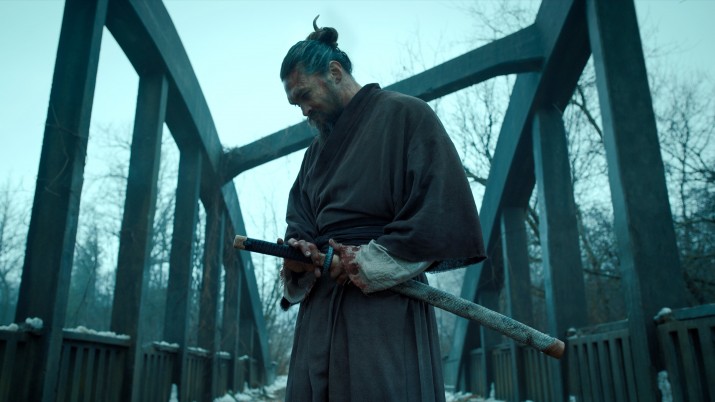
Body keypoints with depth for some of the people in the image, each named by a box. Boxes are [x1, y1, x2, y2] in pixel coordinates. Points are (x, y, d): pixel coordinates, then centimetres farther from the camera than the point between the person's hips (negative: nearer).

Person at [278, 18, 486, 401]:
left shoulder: (405, 115, 1)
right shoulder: (317, 149, 24)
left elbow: (444, 214, -9)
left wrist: (370, 261, -12)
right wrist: (298, 254, -3)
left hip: (386, 303, -6)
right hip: (320, 307, 7)